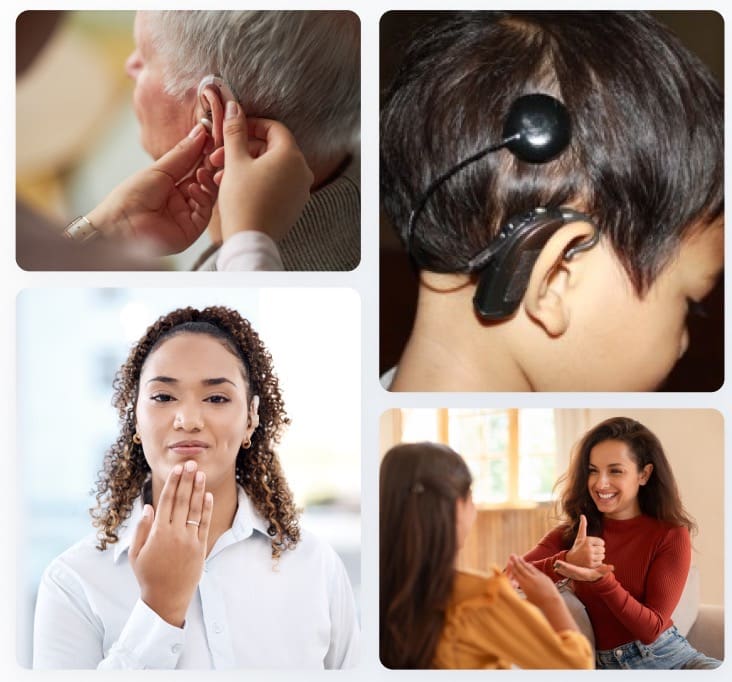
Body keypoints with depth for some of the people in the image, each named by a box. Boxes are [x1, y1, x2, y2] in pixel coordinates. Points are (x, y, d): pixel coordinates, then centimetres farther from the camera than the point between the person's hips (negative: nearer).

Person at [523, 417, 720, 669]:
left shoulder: (671, 535, -2)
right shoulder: (571, 534, 6)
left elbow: (651, 629, -8)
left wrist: (600, 580, -22)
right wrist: (567, 560, -26)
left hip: (671, 657, -1)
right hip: (608, 666, 1)